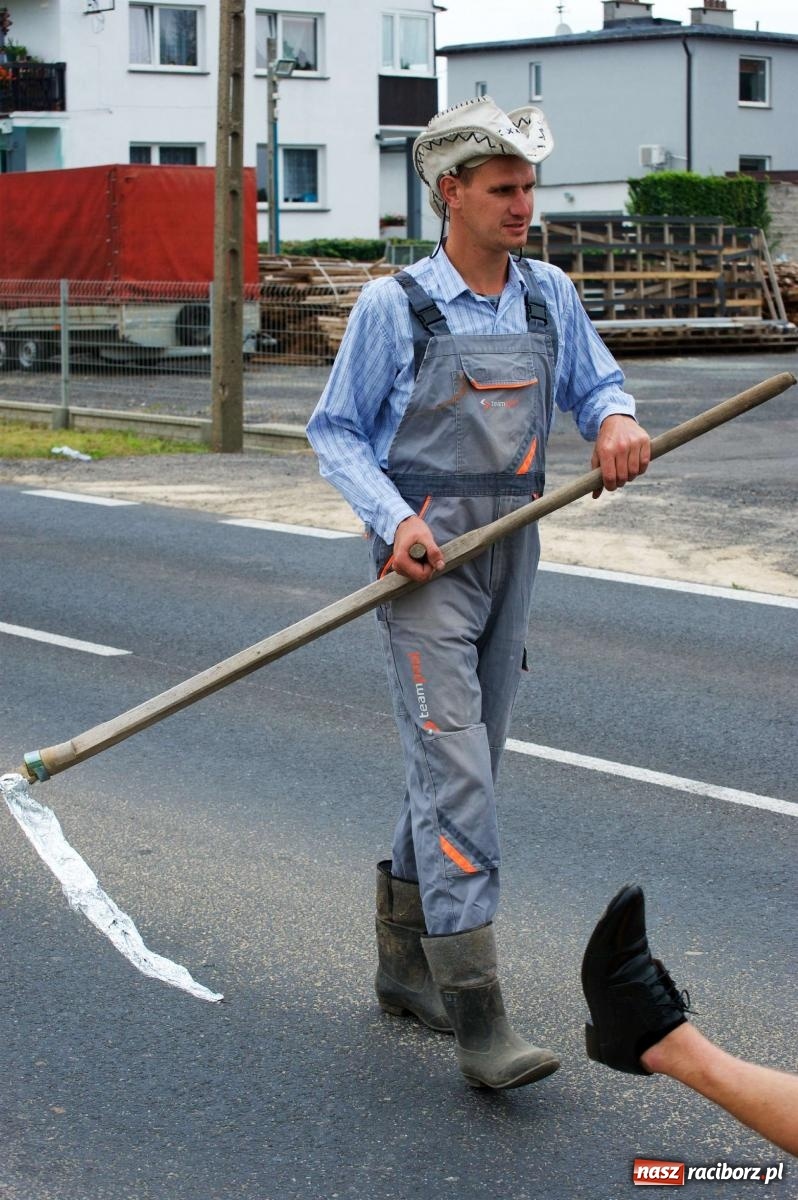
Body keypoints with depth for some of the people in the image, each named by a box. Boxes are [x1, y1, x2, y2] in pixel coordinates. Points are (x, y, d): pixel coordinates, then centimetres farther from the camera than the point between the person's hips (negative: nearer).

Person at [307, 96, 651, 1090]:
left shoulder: (549, 296, 8)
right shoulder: (393, 307, -6)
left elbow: (595, 384, 15)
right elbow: (335, 433, -2)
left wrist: (615, 420, -10)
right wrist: (394, 520, -17)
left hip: (510, 551, 6)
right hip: (424, 557, -6)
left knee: (463, 765, 14)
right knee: (452, 768, -13)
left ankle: (404, 960, 30)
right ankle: (476, 1014, -13)